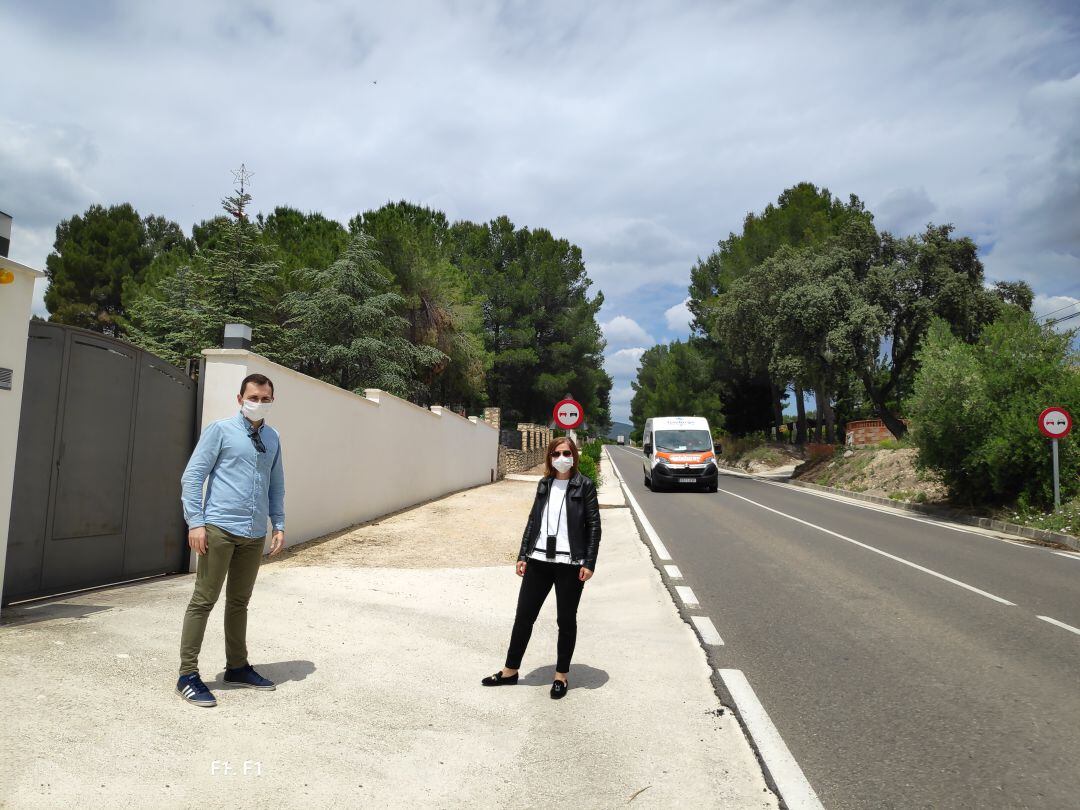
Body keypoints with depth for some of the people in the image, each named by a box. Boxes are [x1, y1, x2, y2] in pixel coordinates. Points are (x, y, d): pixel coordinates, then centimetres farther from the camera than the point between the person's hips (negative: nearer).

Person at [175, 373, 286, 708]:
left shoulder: (272, 438, 11)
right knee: (203, 601, -1)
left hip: (255, 534, 5)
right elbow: (192, 476, -6)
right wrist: (195, 523, -12)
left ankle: (237, 667, 28)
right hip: (219, 529, -5)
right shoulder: (221, 430, -4)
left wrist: (279, 525, 11)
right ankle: (188, 675, 9)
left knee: (239, 602, 16)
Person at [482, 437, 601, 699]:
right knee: (523, 615, 9)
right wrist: (523, 555, 8)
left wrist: (589, 563, -10)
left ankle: (562, 674, 24)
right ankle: (510, 670, 24)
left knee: (566, 620, 9)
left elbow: (594, 526, -5)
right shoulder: (544, 485, 9)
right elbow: (533, 520, 12)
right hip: (539, 560, 4)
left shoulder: (585, 486, -4)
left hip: (570, 564, -4)